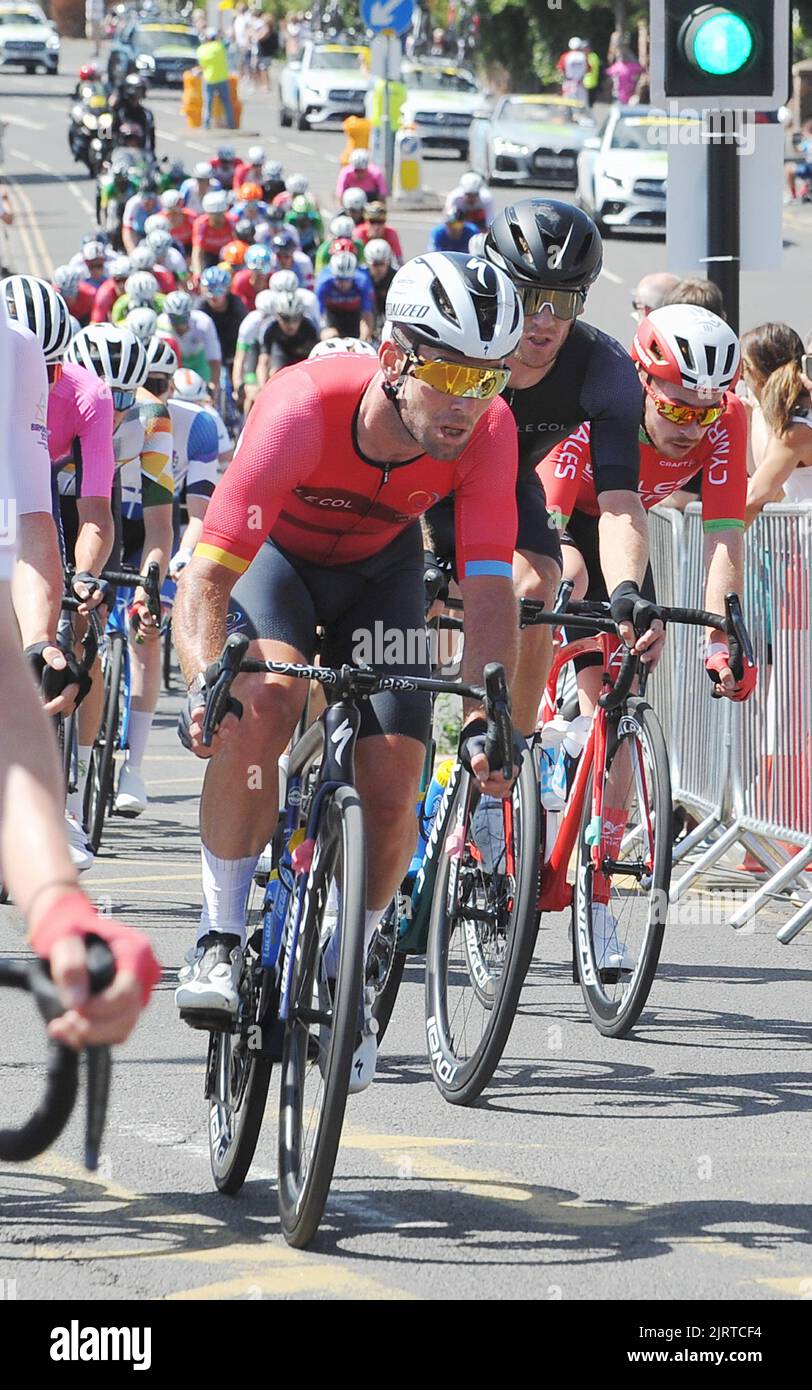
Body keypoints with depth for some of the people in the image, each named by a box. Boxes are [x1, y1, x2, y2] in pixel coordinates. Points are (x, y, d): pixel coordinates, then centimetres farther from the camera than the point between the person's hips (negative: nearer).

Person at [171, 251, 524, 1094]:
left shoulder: (487, 430, -31)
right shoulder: (304, 408, -39)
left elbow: (488, 591, -31)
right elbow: (204, 579, -39)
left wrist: (483, 717, -47)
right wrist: (206, 683, -57)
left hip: (380, 567, 3)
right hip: (274, 551, -3)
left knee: (391, 787, -12)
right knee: (261, 708, -33)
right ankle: (220, 937, -16)